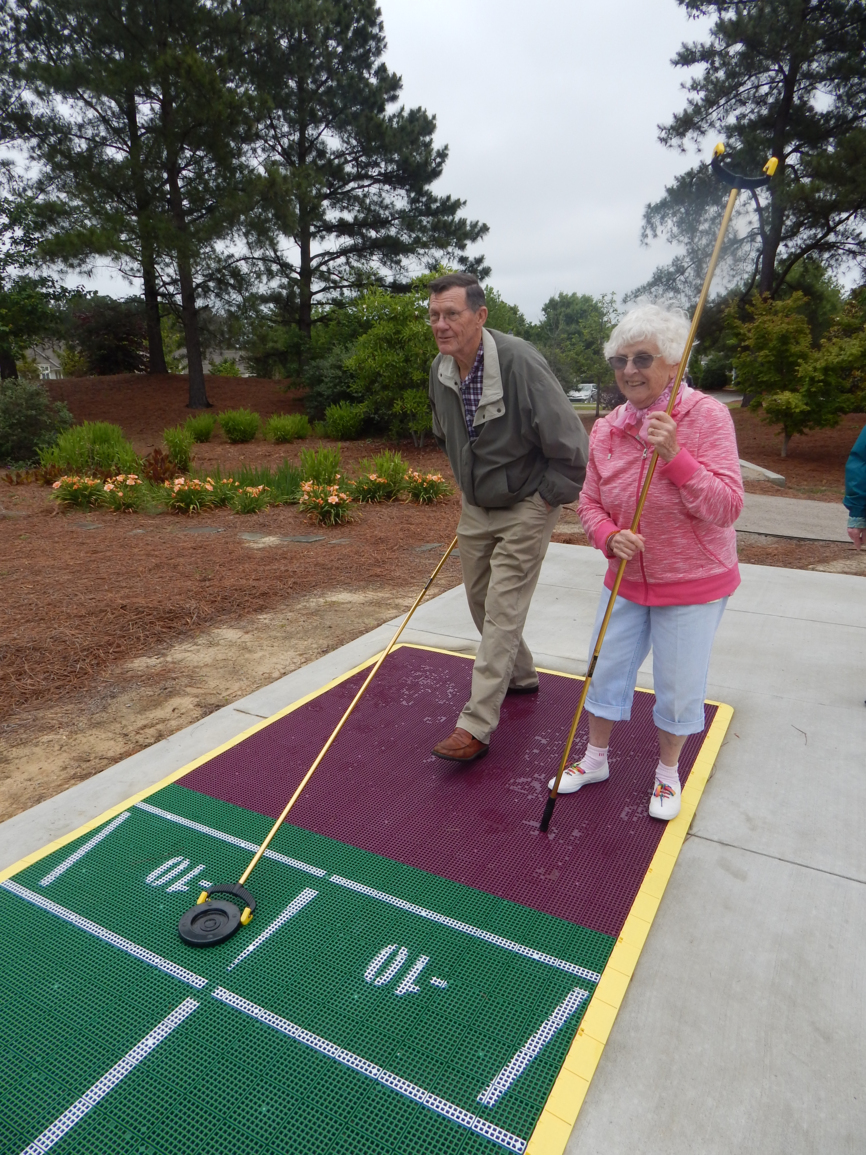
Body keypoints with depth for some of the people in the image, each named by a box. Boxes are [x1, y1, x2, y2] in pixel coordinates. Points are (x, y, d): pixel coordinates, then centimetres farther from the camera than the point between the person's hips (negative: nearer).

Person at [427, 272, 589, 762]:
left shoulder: (520, 362, -26)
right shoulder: (440, 370, -2)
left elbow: (571, 442, -24)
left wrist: (547, 498, -14)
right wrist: (470, 484, 17)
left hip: (525, 509, -7)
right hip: (475, 508, 8)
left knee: (502, 612, -6)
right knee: (481, 604, 17)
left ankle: (475, 726, -1)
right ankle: (521, 676, 41)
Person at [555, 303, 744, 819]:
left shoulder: (707, 416, -15)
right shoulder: (605, 431, -3)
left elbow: (727, 507, -19)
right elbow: (590, 504, 6)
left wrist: (674, 455, -30)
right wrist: (610, 537, -15)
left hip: (693, 585, -4)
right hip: (627, 581, 4)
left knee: (679, 687, 8)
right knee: (606, 670, 14)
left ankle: (668, 772, 36)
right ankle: (597, 758, 39)